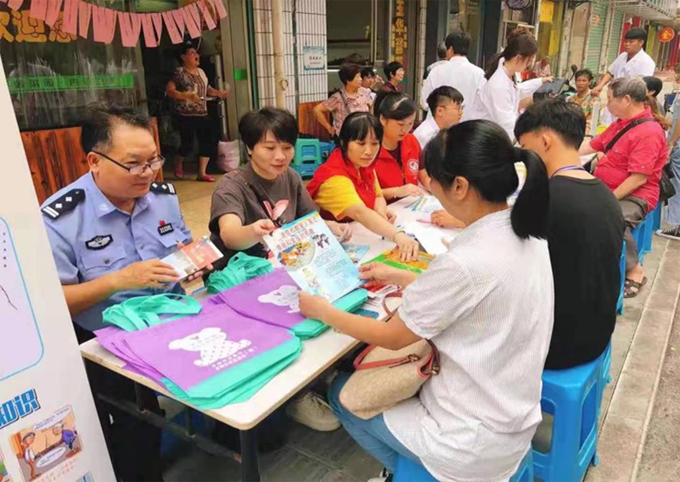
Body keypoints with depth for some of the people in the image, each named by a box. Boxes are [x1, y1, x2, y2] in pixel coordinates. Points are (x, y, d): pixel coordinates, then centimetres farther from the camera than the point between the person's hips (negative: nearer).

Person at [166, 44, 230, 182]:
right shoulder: (180, 73, -10)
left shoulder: (201, 71, 11)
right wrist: (187, 95, -27)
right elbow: (169, 90, -17)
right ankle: (178, 164, 28)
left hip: (202, 114, 7)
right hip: (186, 115, -7)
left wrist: (219, 93, 4)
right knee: (188, 144, -4)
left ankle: (201, 173, 8)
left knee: (208, 141, 0)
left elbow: (206, 88, 23)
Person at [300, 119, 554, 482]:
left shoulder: (465, 261, -33)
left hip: (475, 443, -8)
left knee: (342, 392, 12)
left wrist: (321, 311, -2)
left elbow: (391, 337, -17)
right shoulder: (525, 234, -7)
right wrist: (399, 278, 14)